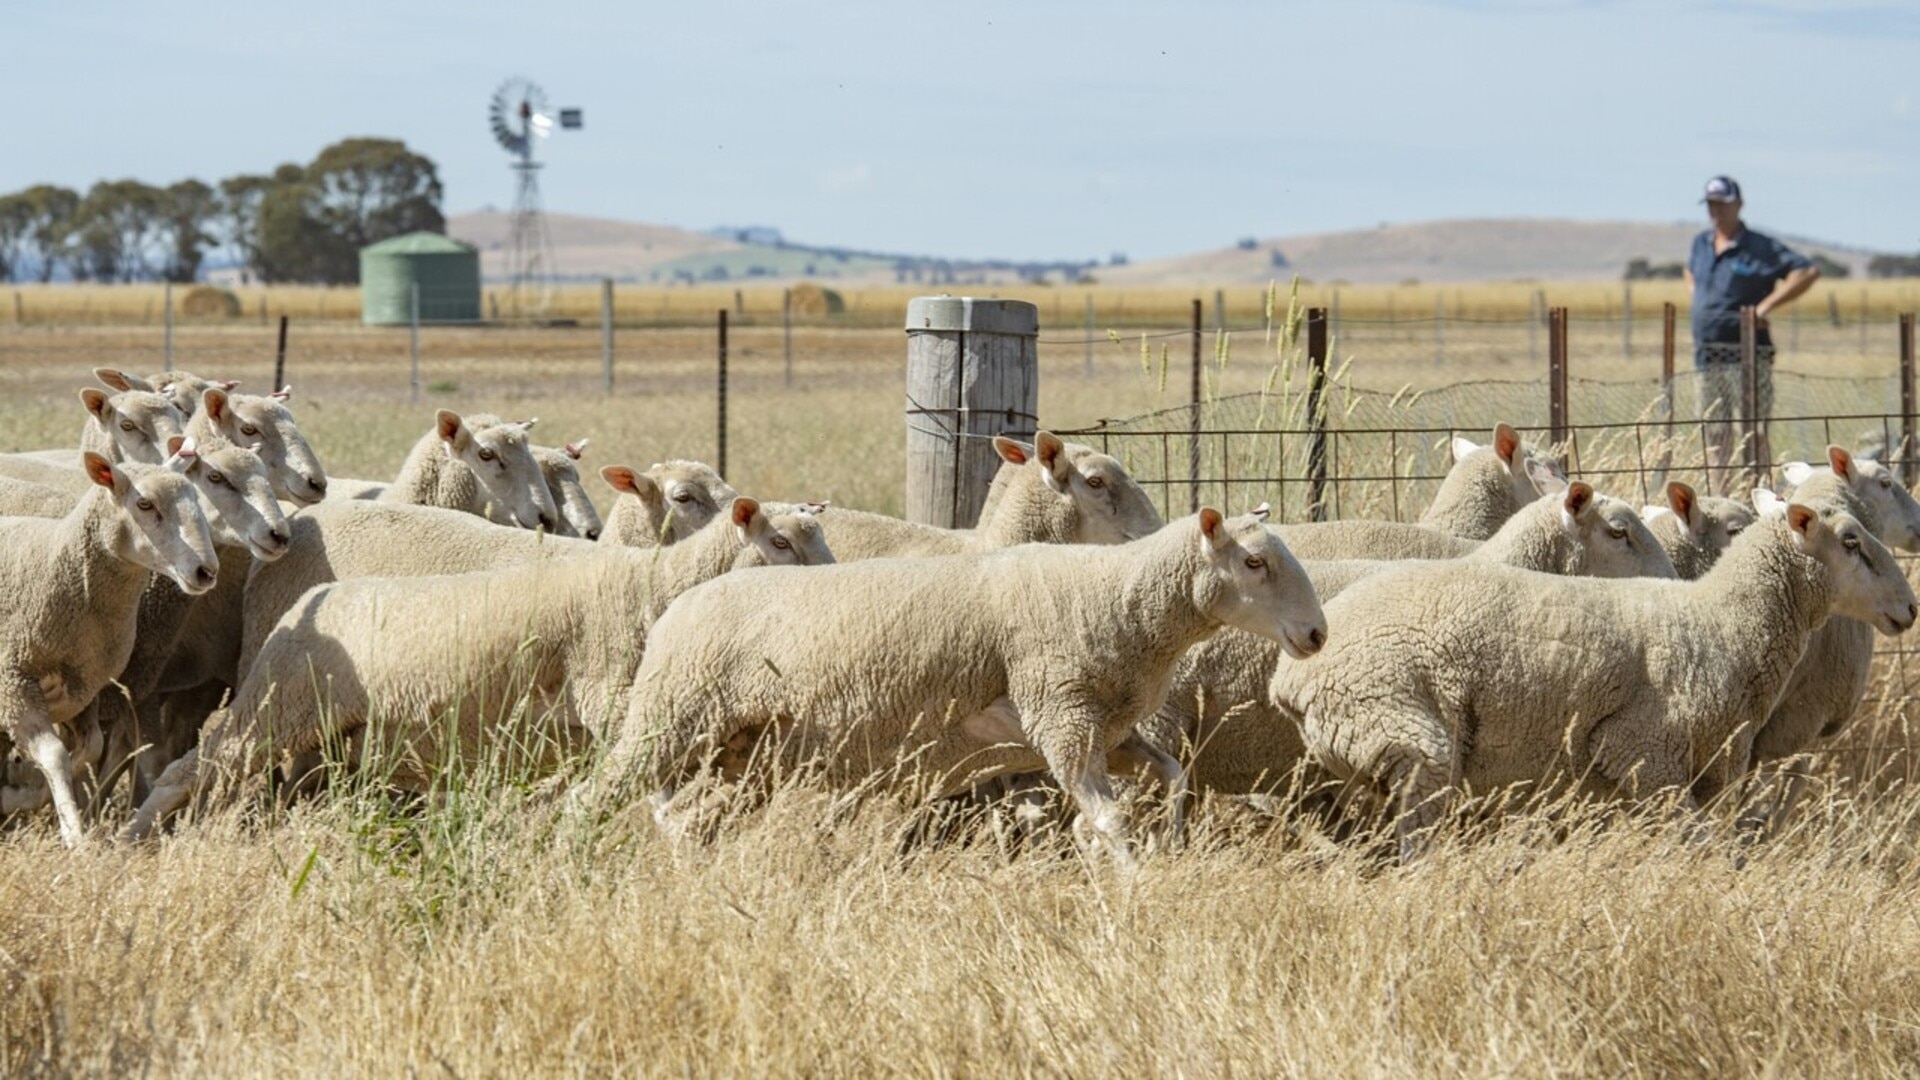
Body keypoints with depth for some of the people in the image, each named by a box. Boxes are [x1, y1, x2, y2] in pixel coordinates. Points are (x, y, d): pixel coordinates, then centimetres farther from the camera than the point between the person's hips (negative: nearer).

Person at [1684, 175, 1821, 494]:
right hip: (1707, 356, 7)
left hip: (1747, 356, -7)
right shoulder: (1701, 244, 14)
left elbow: (1808, 272, -13)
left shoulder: (1760, 248, -6)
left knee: (1753, 432, -9)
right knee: (1715, 434, 9)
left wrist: (1766, 305, -17)